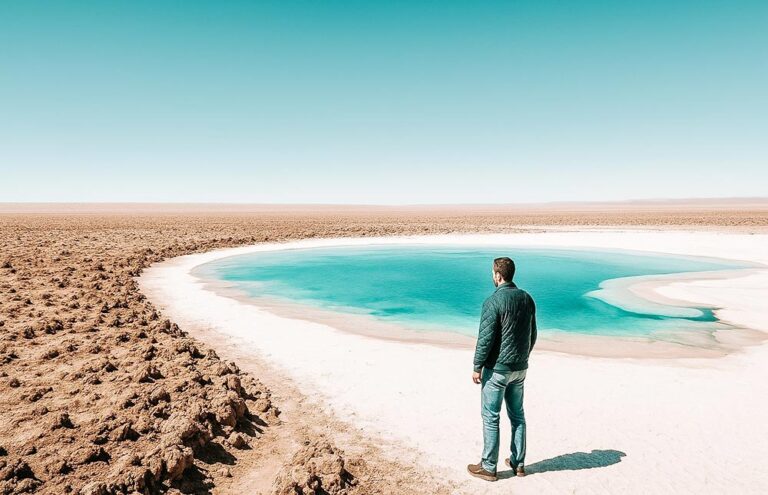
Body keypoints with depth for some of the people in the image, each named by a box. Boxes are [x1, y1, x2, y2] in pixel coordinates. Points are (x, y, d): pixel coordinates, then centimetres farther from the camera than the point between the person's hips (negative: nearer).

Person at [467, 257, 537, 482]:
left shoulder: (493, 301, -19)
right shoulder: (527, 298, 4)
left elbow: (485, 338, -19)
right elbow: (532, 335, 12)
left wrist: (477, 367, -8)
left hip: (496, 369, -7)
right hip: (519, 368, 7)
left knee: (490, 417, 4)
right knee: (517, 415, 17)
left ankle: (488, 467, 14)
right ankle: (518, 463, 28)